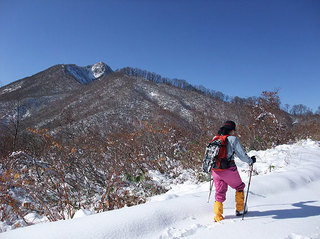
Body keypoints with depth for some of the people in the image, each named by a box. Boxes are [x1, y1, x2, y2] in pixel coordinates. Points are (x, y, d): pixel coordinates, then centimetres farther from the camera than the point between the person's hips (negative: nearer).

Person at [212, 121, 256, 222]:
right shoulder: (233, 139, -7)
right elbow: (242, 155, -4)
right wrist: (250, 161, 14)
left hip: (215, 171, 4)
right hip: (229, 170, -4)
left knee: (219, 193, 17)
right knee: (239, 187, 23)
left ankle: (218, 216, 15)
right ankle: (240, 210, 34)